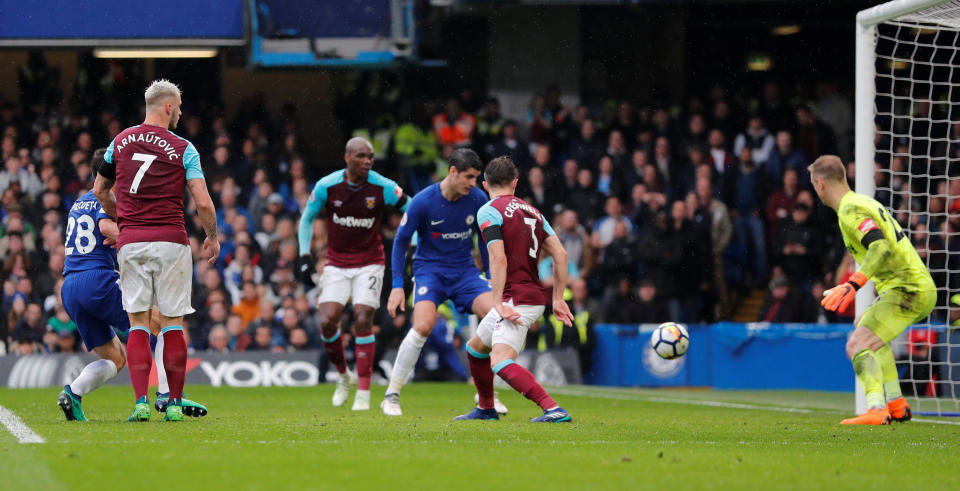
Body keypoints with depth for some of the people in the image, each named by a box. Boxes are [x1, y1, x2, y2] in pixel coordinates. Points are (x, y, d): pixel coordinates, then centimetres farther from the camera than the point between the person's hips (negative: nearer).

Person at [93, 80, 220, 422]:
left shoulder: (121, 142, 8)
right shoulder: (183, 149, -3)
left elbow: (100, 191, 18)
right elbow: (202, 202, -8)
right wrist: (212, 237, 9)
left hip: (131, 242, 2)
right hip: (171, 241, -2)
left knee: (138, 323, 3)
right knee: (172, 323, 4)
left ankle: (141, 402, -8)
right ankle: (174, 403, 4)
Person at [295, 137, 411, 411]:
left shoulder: (383, 188, -13)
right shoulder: (326, 186, -9)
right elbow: (307, 218, 7)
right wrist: (304, 254, 0)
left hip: (369, 262, -1)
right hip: (337, 263, 1)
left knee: (363, 320, -14)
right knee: (327, 322, -12)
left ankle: (364, 393, -5)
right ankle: (344, 376, 15)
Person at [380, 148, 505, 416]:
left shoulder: (478, 200, -5)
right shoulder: (423, 202, -15)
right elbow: (401, 240, -5)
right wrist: (397, 286, -9)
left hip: (465, 271, 4)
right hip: (429, 270, -4)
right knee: (423, 325, -28)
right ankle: (391, 395, -13)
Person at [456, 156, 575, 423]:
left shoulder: (489, 211, -8)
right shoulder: (531, 210, 15)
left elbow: (498, 259, -20)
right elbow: (560, 254, 10)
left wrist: (499, 303, -20)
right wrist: (558, 299, 13)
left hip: (518, 299, -9)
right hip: (534, 296, 9)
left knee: (501, 362, -22)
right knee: (475, 348, 24)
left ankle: (554, 410, -34)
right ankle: (486, 409, 38)